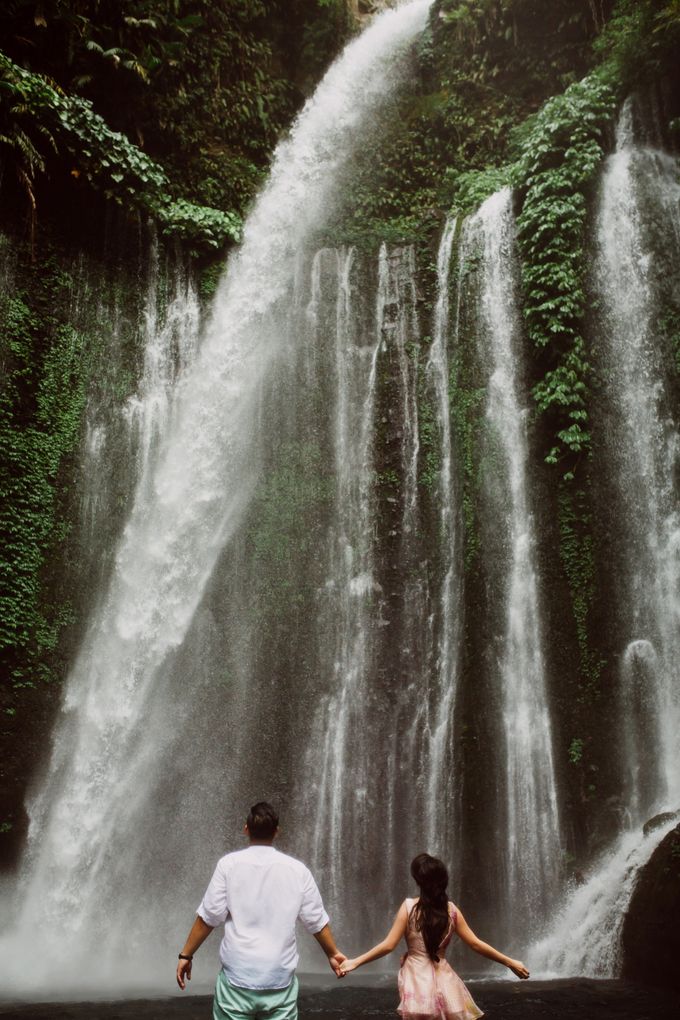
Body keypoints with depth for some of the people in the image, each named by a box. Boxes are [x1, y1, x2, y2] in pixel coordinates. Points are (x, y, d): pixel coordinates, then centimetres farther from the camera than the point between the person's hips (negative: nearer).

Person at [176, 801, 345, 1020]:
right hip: (280, 979, 2)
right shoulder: (297, 869, 2)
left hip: (237, 977, -1)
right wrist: (333, 953, 25)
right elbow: (317, 921, 9)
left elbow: (209, 917, -5)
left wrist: (186, 954, 8)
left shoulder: (229, 864, -4)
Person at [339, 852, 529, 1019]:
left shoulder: (409, 907, -8)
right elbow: (475, 944, 2)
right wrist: (510, 962, 12)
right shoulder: (451, 910, -1)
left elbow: (388, 945, -10)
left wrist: (354, 962, -5)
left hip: (417, 979, -2)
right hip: (442, 979, 2)